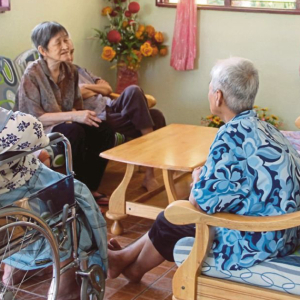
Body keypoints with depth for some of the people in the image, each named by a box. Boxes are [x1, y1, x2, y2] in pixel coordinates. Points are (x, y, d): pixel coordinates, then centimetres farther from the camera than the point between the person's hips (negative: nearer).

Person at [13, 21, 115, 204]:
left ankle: (91, 187, -7)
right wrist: (73, 116, -30)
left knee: (105, 130, -17)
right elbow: (33, 117, -22)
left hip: (66, 125, 7)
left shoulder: (70, 70, 2)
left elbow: (77, 105, 9)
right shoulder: (32, 75, -18)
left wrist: (80, 114, -17)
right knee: (74, 132, -35)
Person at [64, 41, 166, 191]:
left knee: (156, 115, -16)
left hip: (111, 107, 8)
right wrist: (96, 89, -5)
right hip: (99, 119, -8)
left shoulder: (78, 70, 26)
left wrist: (88, 87, 1)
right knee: (133, 92, -27)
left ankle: (150, 174, -14)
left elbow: (107, 88, 19)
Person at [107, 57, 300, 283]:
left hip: (253, 244, -8)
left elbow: (201, 201, -24)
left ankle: (133, 266, 42)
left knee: (168, 222, 14)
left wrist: (198, 179, -4)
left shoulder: (232, 135, -23)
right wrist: (205, 177, 1)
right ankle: (127, 258, 39)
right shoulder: (263, 128, 4)